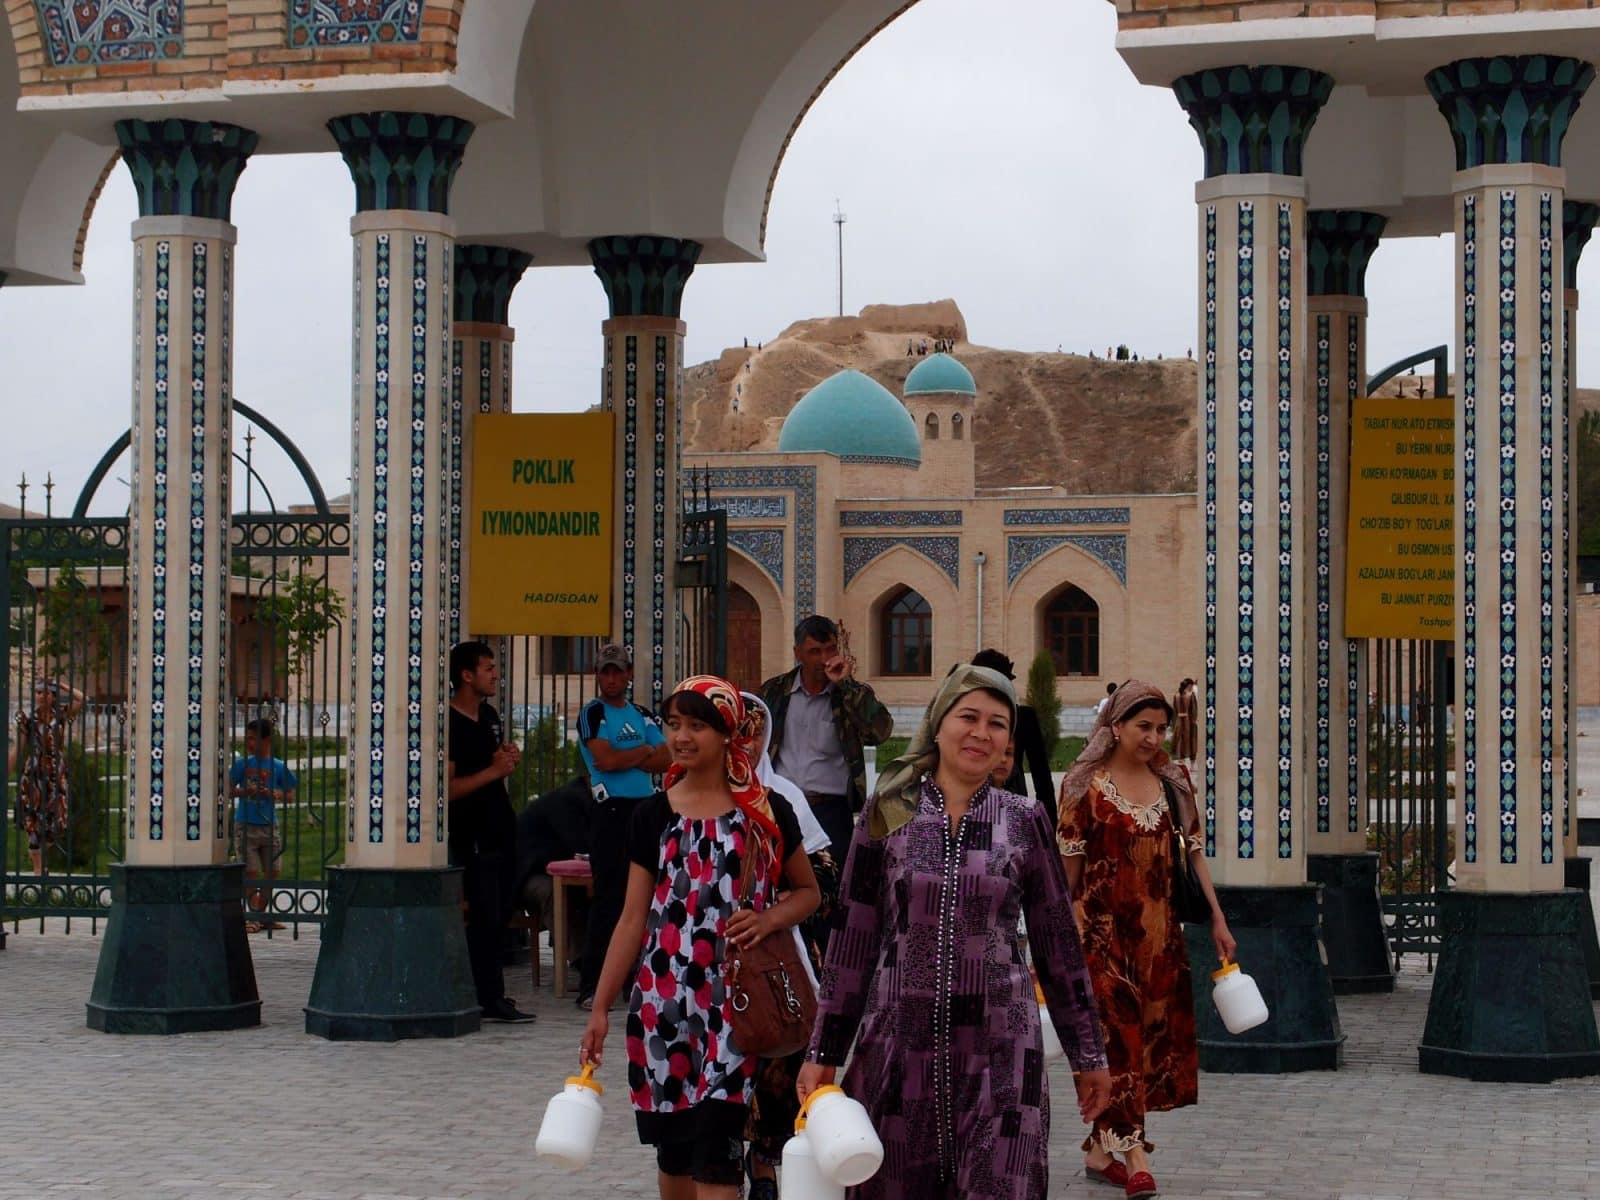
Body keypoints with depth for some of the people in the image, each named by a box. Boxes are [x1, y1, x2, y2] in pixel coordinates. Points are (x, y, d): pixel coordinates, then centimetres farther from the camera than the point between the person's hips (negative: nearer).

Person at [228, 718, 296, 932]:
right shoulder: (242, 764, 2)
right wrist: (243, 791, -15)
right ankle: (255, 915, 1)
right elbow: (228, 789, 4)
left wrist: (274, 794, -11)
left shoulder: (278, 767, 4)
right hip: (245, 826, -2)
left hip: (269, 826, 2)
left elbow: (290, 796, 8)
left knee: (272, 873, 4)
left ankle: (263, 915, 17)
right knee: (251, 873, -6)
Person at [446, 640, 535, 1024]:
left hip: (500, 829, 9)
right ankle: (490, 1000, -1)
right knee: (486, 919, -6)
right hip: (473, 837, -9)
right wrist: (495, 770, -21)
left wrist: (510, 760, 7)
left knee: (502, 913, 13)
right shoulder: (449, 724, -16)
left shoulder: (489, 715, 13)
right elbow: (447, 788, -22)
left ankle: (488, 994, 22)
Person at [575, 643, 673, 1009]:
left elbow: (667, 760, 5)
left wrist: (624, 758, -8)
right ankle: (591, 986, -8)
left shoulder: (642, 715, 16)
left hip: (645, 808, 6)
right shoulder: (593, 713, 0)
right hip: (611, 810, -6)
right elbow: (604, 759, -14)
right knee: (608, 897, -10)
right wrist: (644, 751, 1)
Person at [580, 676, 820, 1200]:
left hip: (734, 998, -2)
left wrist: (768, 919, -10)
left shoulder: (767, 811, 1)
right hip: (665, 995, 3)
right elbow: (634, 917, 7)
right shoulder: (653, 814, 5)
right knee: (673, 1148, 10)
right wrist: (600, 1007, 4)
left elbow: (807, 891, 12)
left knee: (715, 1153, -9)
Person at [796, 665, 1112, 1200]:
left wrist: (1087, 1054, 10)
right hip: (898, 1042, 1)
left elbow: (1058, 943, 9)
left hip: (1001, 1046, 0)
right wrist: (824, 1053, 4)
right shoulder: (888, 815, 4)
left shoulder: (1025, 822, 5)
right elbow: (852, 939, 5)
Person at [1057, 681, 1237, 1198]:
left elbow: (1194, 850, 10)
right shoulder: (1086, 785, -4)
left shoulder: (1172, 780, 8)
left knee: (1153, 1034, 6)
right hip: (1104, 928, -5)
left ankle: (1102, 1150, 17)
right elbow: (1068, 865, -2)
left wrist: (1217, 918, 5)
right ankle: (1134, 1157, -12)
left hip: (1159, 930, 5)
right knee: (1119, 1035, -9)